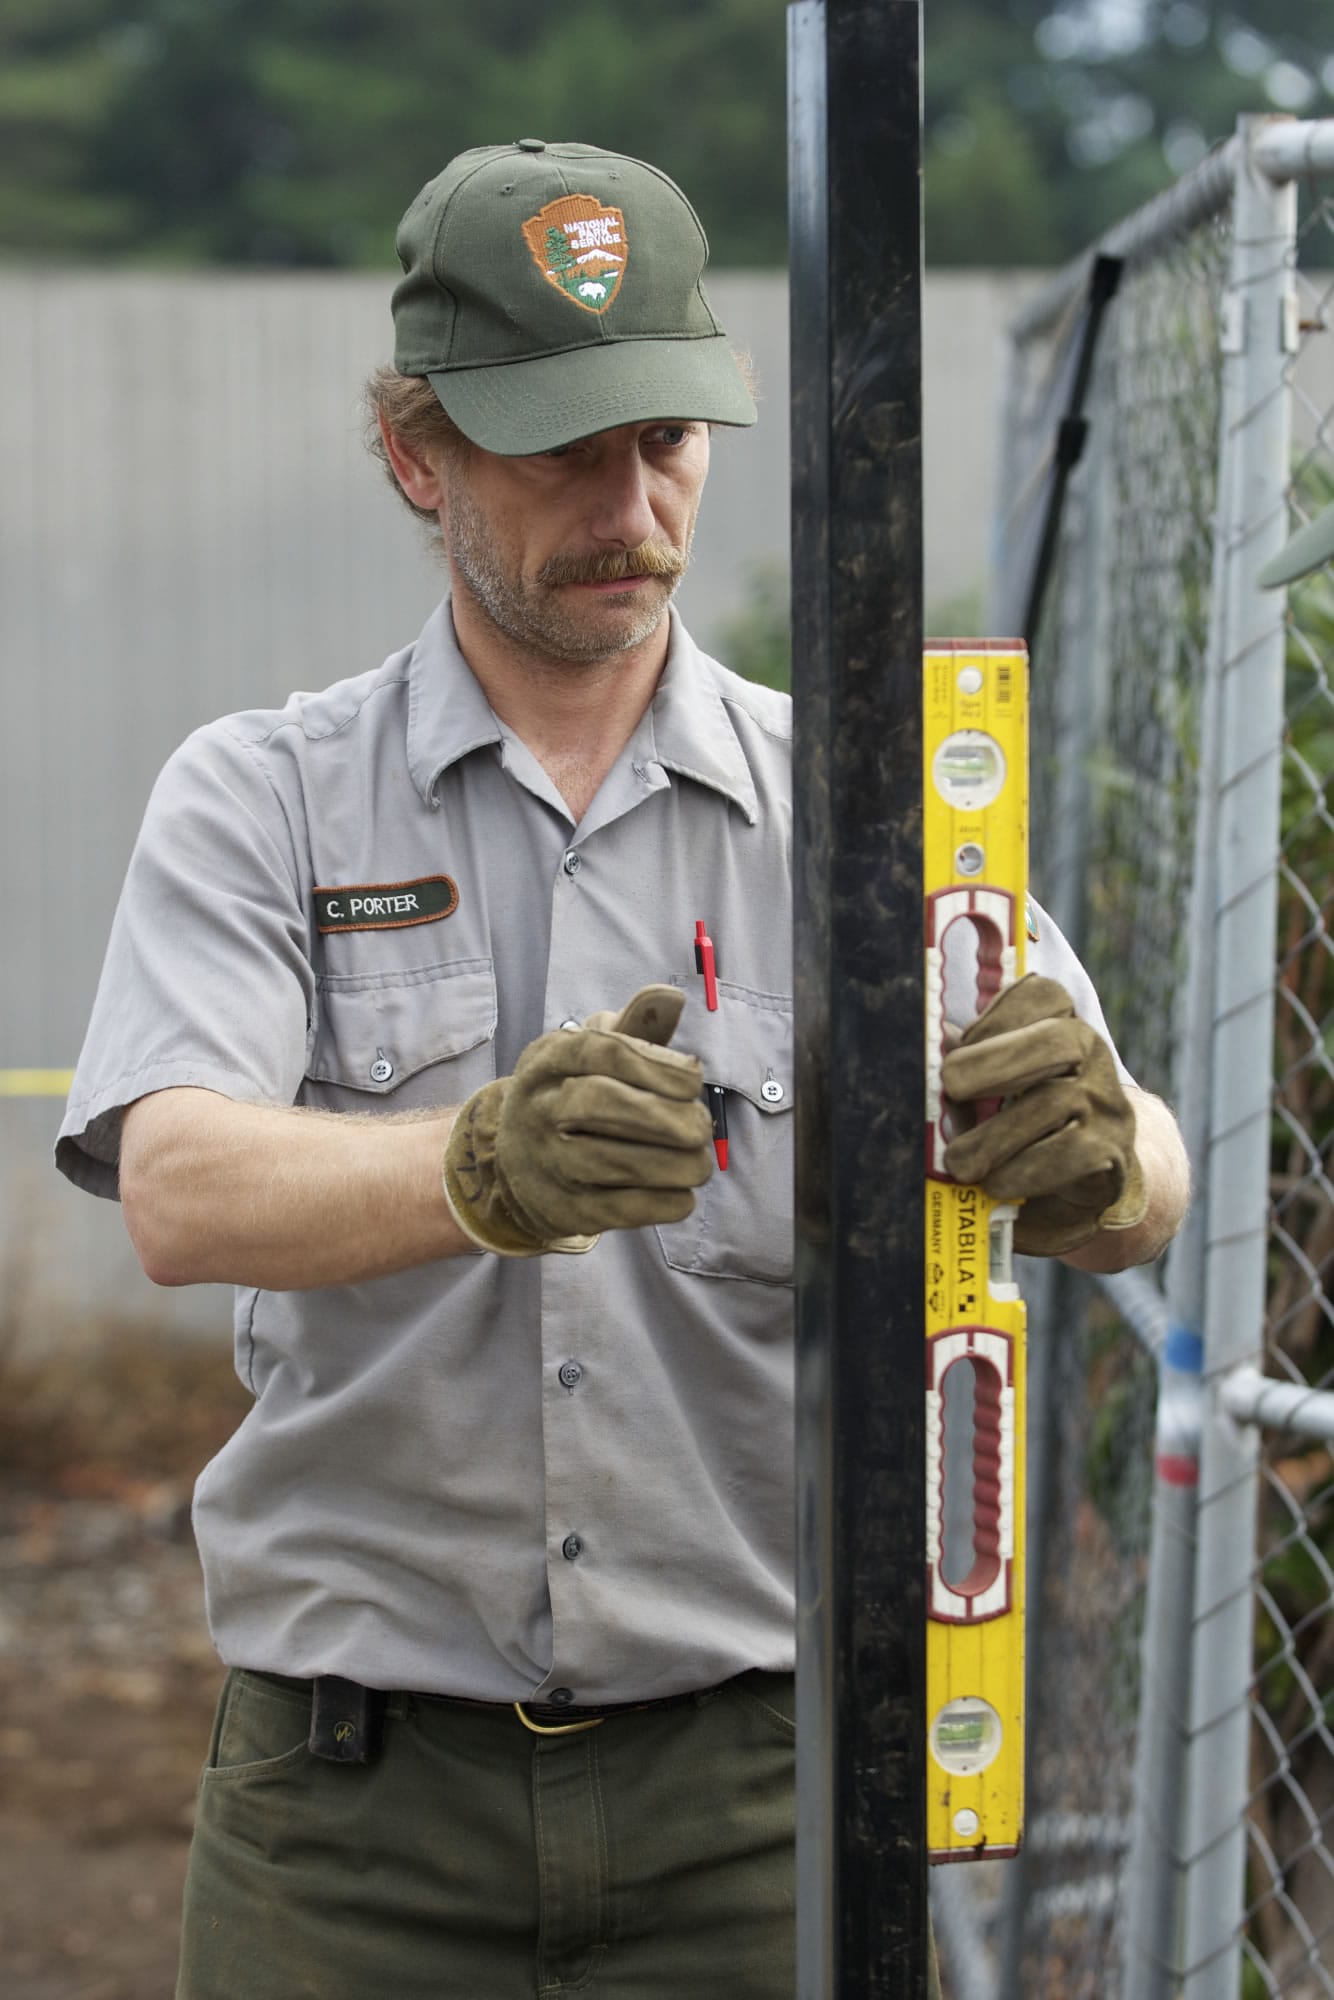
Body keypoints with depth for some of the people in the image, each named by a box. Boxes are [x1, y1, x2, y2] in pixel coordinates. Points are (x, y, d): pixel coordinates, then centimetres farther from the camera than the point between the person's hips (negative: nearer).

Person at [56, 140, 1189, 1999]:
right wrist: (484, 1169, -37)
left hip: (749, 1784, 1)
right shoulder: (261, 803, 1)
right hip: (359, 1781, -1)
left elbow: (1139, 1194, -10)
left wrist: (1093, 1153, -34)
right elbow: (179, 1191, -17)